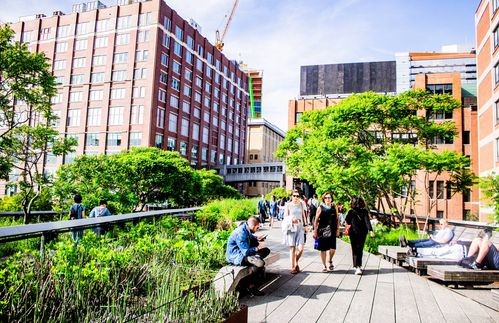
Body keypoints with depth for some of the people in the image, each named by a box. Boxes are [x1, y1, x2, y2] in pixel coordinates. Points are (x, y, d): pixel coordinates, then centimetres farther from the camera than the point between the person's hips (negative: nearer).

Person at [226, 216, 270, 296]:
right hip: (236, 256, -10)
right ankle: (251, 288, -18)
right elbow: (246, 252, -30)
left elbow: (250, 237, 24)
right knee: (260, 263, -30)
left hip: (243, 251, 10)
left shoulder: (246, 229, 1)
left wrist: (257, 238, 3)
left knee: (266, 250, 12)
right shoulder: (241, 233, -28)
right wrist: (258, 248, -17)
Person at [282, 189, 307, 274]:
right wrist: (291, 219, -18)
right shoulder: (288, 205, 1)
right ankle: (293, 267, 12)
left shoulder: (301, 204, 9)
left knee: (301, 248, -7)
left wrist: (305, 225, 14)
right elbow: (285, 217, 1)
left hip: (300, 228, 2)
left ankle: (296, 263, 19)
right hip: (291, 228, -2)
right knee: (292, 248, 1)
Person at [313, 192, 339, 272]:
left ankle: (330, 261, 23)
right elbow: (316, 220, 2)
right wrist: (315, 231, -1)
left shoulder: (334, 207, 7)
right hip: (322, 231, -1)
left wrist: (338, 229, 5)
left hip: (332, 231, 1)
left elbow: (337, 219, 12)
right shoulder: (320, 208, 1)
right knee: (323, 249, 4)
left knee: (332, 249, -7)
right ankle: (324, 266, 20)